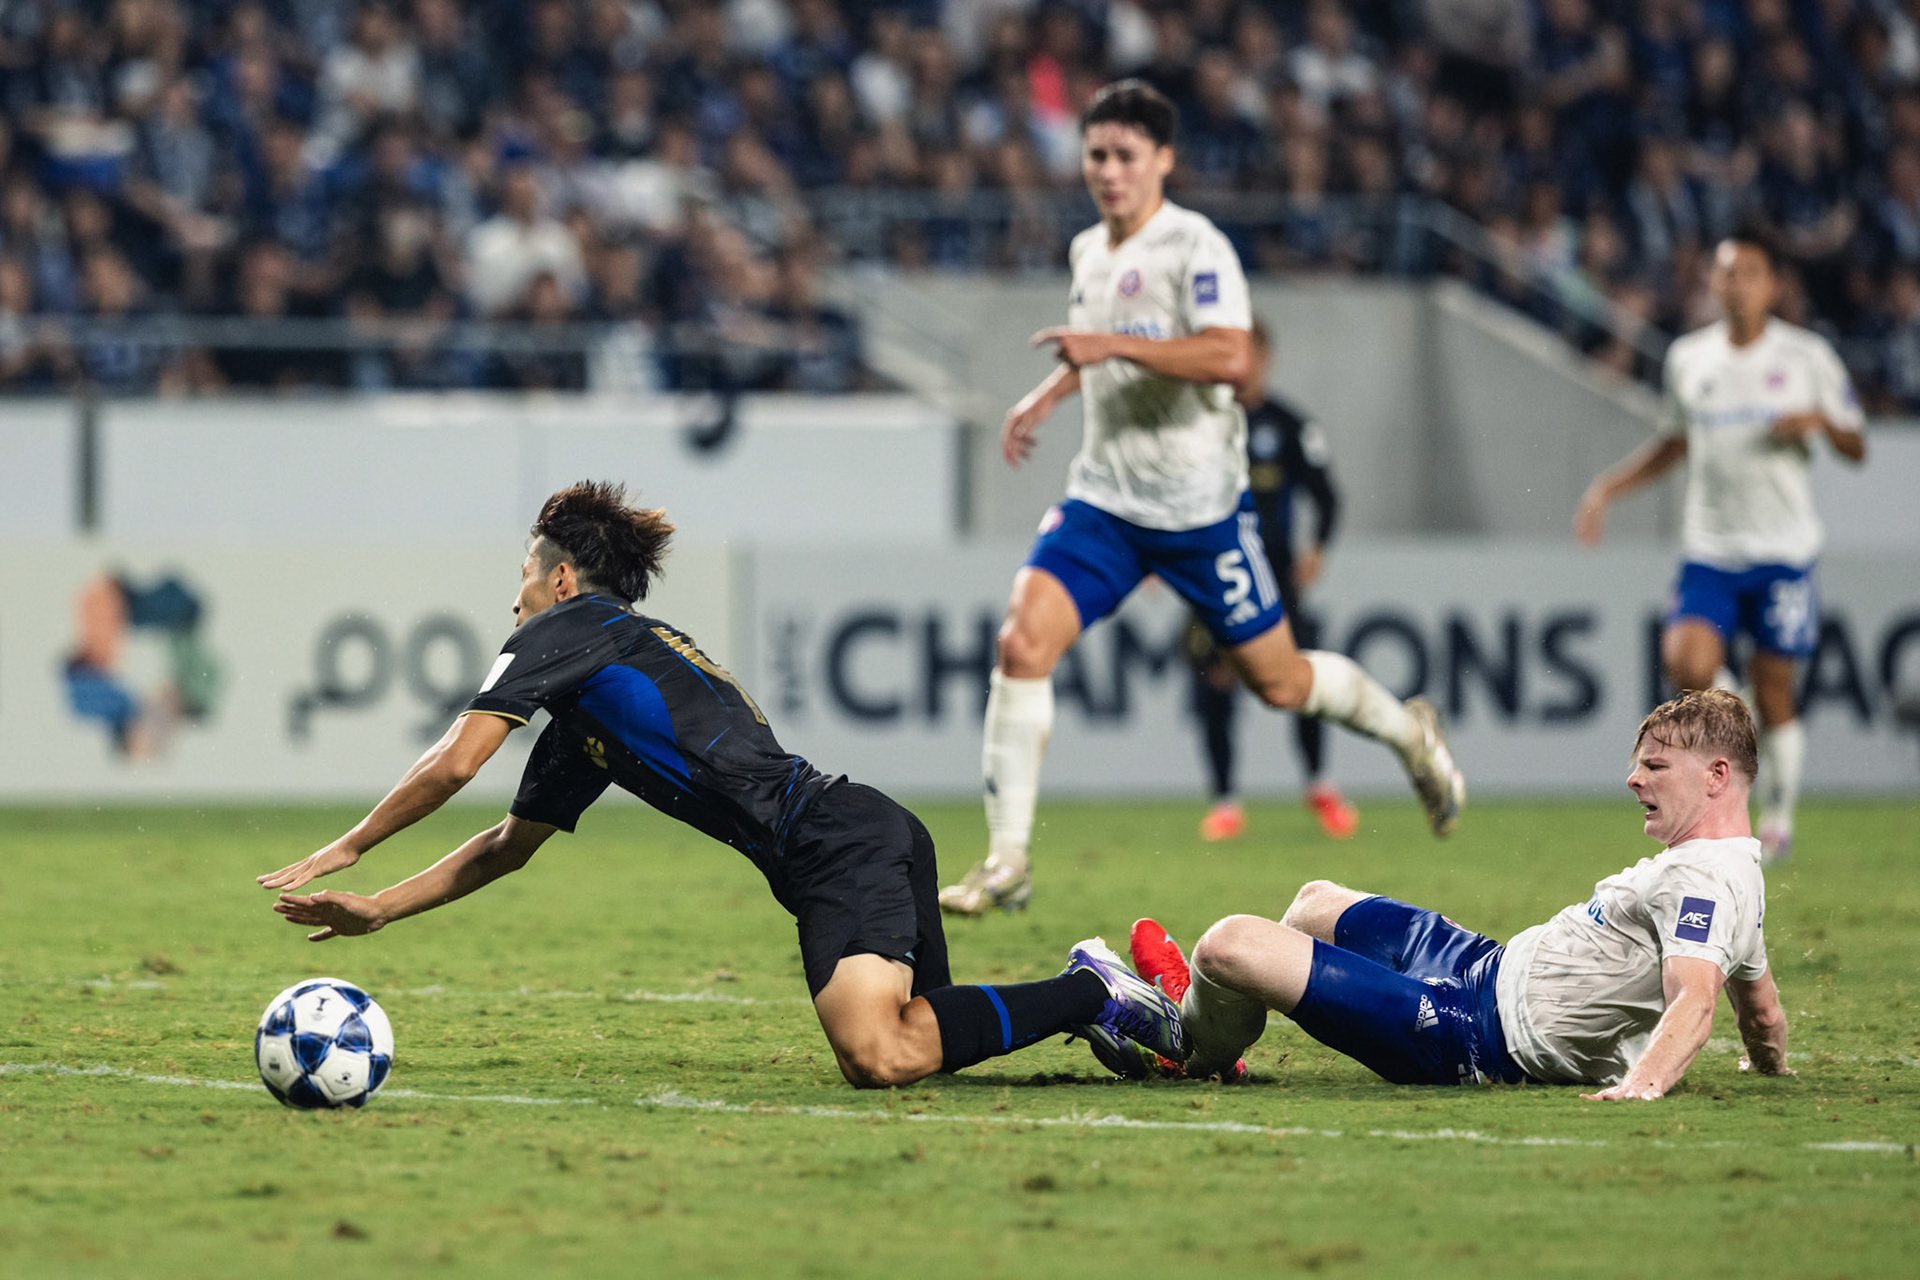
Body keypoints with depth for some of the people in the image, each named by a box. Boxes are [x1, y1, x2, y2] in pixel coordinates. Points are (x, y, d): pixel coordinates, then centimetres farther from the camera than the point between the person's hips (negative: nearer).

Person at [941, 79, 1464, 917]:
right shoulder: (1089, 251, 9)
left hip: (1199, 503, -5)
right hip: (1104, 496, 5)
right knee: (1023, 642, -16)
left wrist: (1112, 345, -31)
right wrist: (1049, 394, 17)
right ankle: (1006, 861, -13)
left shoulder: (1195, 247, -14)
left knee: (1279, 681, 6)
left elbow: (1231, 357, -29)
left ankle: (1408, 731, 38)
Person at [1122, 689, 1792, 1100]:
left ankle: (1198, 1051, 20)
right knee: (1315, 901, 32)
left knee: (1230, 943, -13)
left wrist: (1645, 1082, -54)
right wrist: (1772, 1064, 40)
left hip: (1474, 1036, -11)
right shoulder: (1741, 869, 8)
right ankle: (1211, 1006, 54)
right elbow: (1758, 997, 20)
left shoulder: (1704, 881, -23)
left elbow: (1695, 1000, -37)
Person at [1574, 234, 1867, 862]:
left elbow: (1856, 448, 4)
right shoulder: (1688, 358, 7)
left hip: (1783, 550, -2)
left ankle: (1777, 821, 19)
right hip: (1709, 548, 2)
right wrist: (1606, 487, 13)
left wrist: (1821, 421, -17)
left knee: (1773, 692, 1)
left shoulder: (1806, 356, -1)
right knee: (1685, 663, -21)